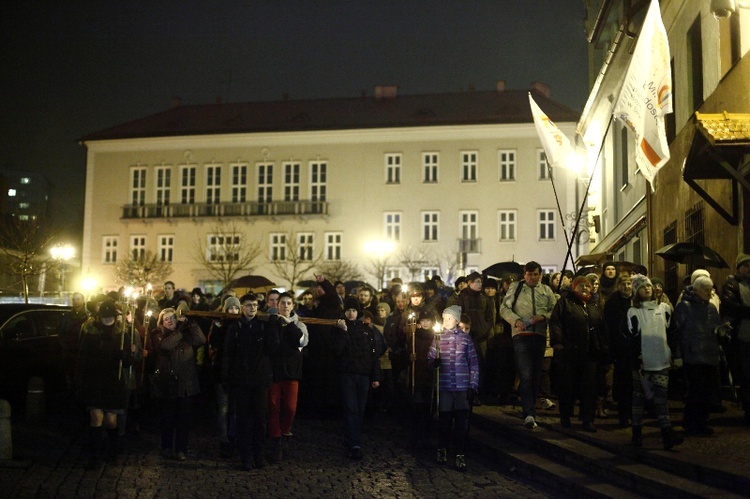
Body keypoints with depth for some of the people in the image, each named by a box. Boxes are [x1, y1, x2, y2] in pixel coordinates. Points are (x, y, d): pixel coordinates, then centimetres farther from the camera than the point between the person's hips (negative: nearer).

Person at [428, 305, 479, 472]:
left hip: (463, 387, 0)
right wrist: (435, 362, -19)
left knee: (462, 421, -2)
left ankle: (460, 455, 3)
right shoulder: (438, 338, 8)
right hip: (444, 386, 0)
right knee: (444, 419, 7)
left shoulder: (466, 338, 6)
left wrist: (473, 385, 0)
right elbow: (430, 359, 5)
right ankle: (442, 449, 25)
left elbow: (474, 364, 6)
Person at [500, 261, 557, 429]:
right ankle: (529, 414, -18)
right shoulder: (515, 287, 6)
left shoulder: (546, 290, 13)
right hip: (521, 335, -3)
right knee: (525, 375, -12)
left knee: (536, 375, 9)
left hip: (540, 335, 4)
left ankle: (529, 411, 21)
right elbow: (504, 308, 2)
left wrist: (543, 317, -12)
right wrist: (516, 320, -15)